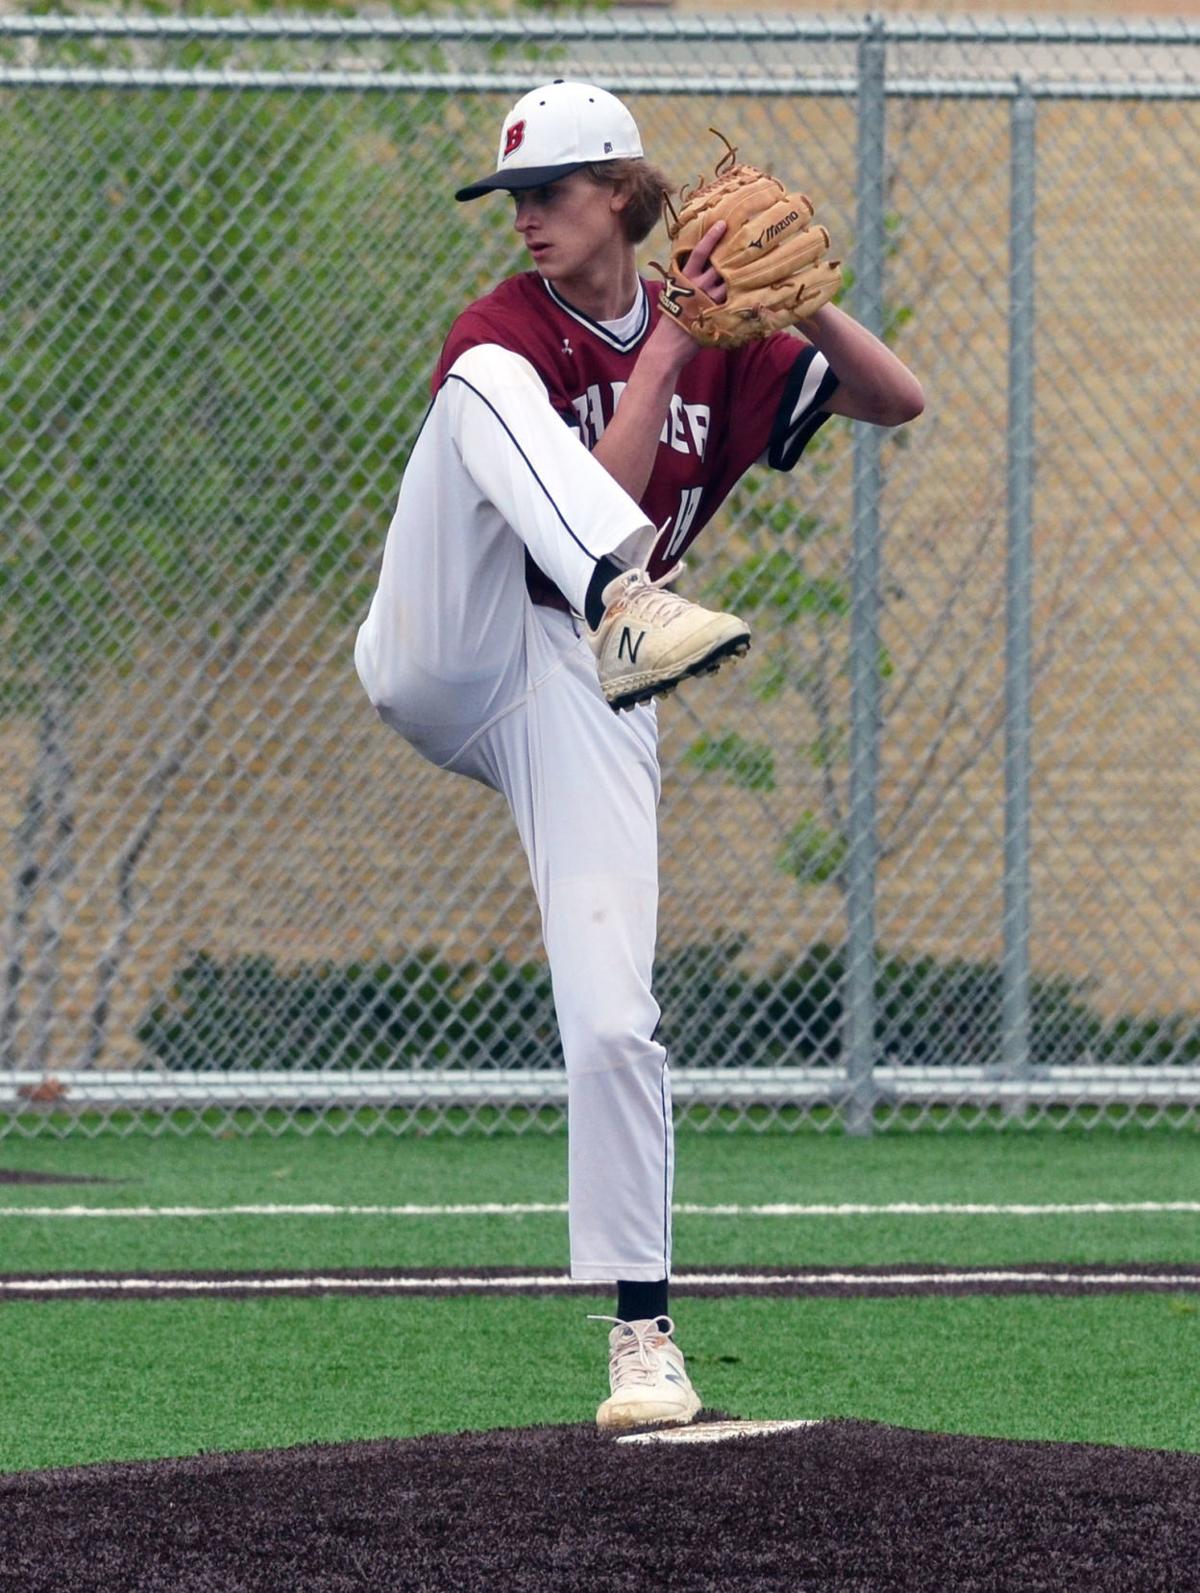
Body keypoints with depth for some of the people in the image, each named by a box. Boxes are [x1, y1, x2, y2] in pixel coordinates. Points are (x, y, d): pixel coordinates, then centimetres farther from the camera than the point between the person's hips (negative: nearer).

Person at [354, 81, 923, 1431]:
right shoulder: (506, 331, -1)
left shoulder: (718, 353, 12)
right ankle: (635, 613, -54)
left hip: (579, 700, 2)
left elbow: (896, 400, 8)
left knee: (613, 1024, -10)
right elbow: (596, 488, -13)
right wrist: (665, 345, -16)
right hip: (449, 660, -2)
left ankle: (642, 1335, 1)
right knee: (485, 384, -27)